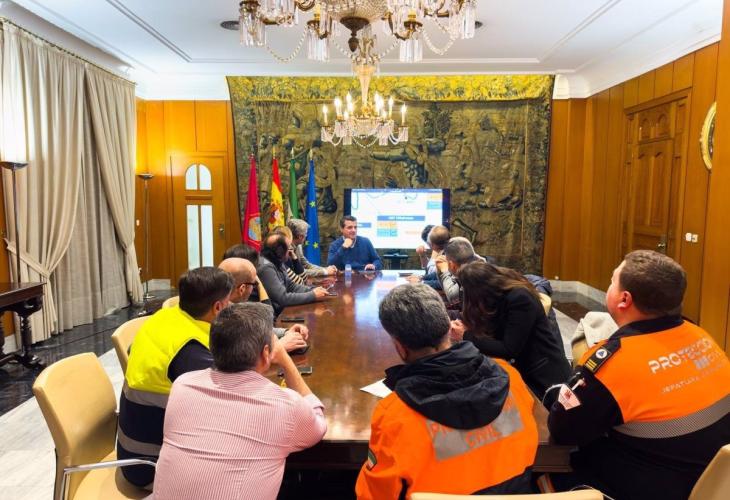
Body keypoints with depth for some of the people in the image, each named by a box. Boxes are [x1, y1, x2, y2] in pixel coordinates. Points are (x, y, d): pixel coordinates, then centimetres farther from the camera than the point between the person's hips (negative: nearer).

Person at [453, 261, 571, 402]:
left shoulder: (520, 298, -26)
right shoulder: (501, 294, 0)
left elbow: (508, 350, -28)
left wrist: (466, 336, -24)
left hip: (545, 376, -8)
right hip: (524, 369, 8)